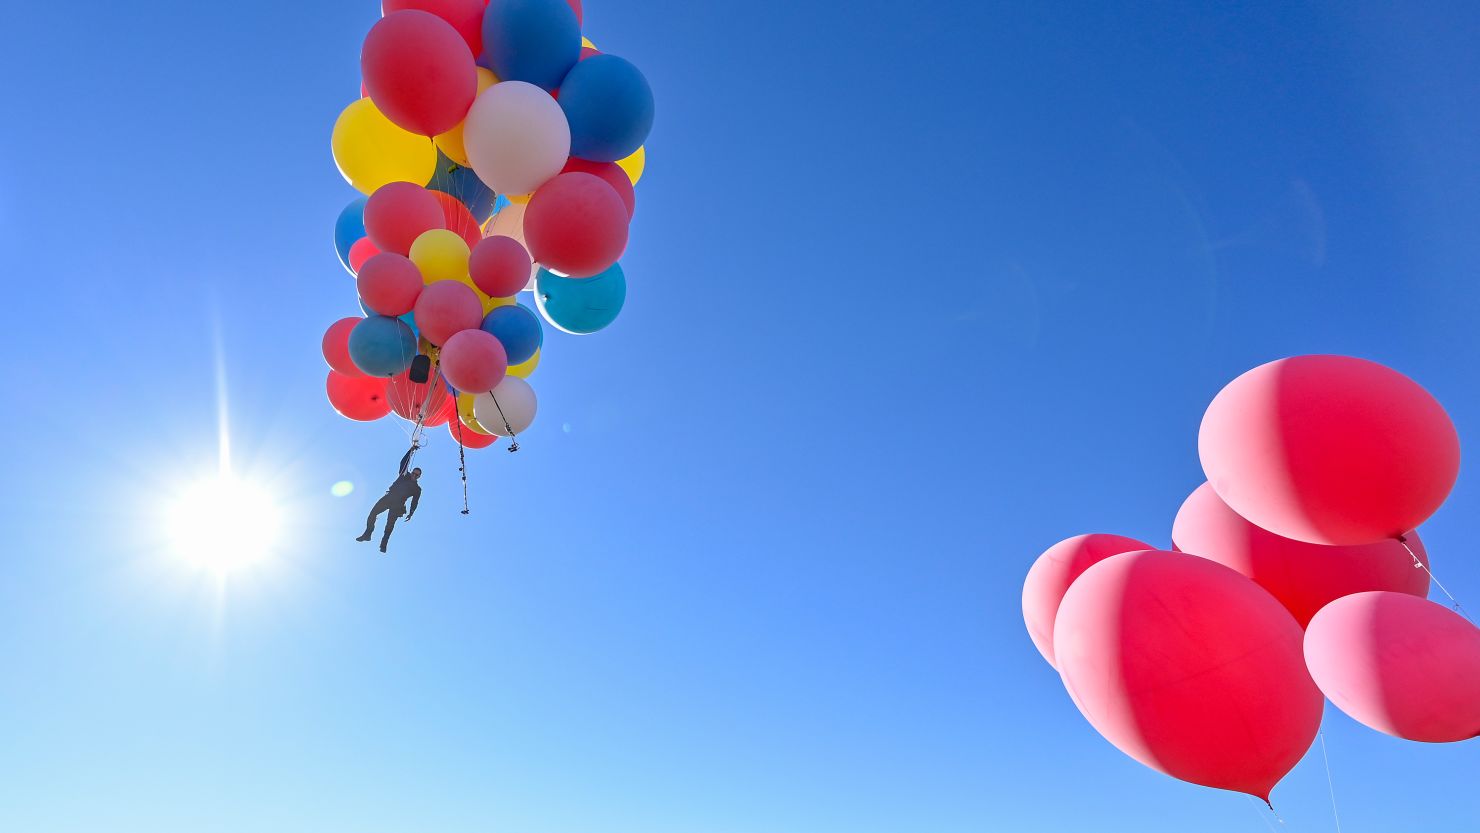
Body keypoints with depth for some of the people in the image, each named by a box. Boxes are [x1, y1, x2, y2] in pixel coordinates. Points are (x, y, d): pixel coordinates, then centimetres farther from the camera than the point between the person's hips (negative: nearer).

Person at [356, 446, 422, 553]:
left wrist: (411, 513, -1)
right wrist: (411, 451, 1)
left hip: (398, 504, -2)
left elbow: (414, 502, 10)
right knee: (373, 512, -10)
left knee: (390, 524, -11)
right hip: (389, 497, 3)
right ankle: (367, 534, -1)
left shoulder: (417, 489, 13)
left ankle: (383, 544, -11)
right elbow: (403, 462, 9)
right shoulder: (404, 475, 17)